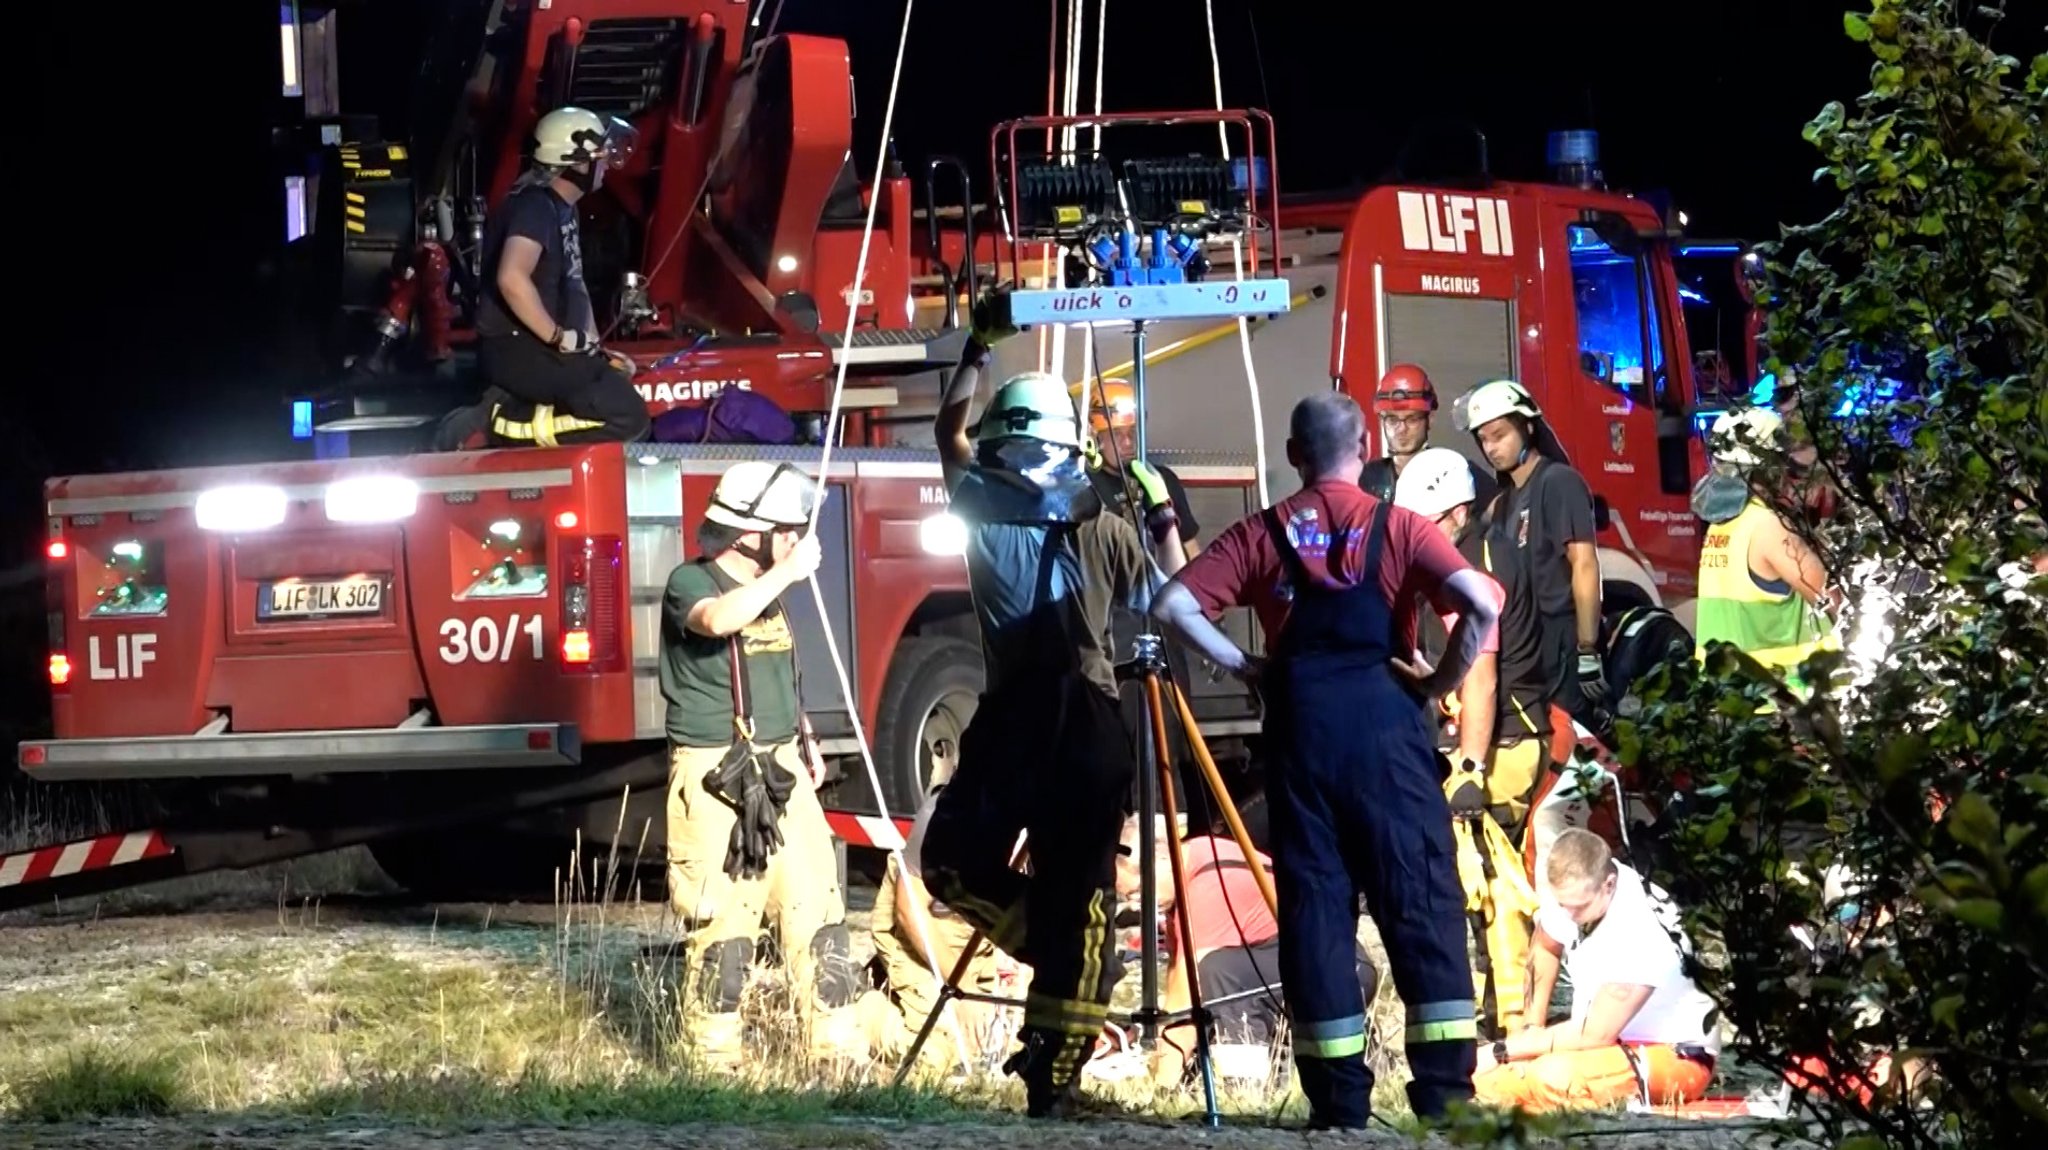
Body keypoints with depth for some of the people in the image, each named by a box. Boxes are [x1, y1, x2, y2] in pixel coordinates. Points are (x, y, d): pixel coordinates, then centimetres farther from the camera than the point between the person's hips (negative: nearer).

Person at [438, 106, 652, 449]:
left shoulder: (562, 208, 17)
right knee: (628, 418, -17)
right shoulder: (536, 207, -16)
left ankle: (509, 406, 5)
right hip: (518, 351, -10)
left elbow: (572, 283, 25)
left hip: (541, 349, 10)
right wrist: (560, 338, -24)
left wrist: (593, 347, 14)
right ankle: (501, 423, -16)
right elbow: (512, 279, -32)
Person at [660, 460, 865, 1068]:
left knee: (817, 905, 4)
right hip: (716, 777, -7)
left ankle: (843, 1046, 6)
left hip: (781, 772, 8)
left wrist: (804, 747, 21)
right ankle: (717, 1059, 1)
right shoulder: (691, 583, -8)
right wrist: (786, 572, -25)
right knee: (724, 921, -6)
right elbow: (717, 619, -32)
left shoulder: (767, 592, 16)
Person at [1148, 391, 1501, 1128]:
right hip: (1384, 720, -2)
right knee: (1421, 897, 1)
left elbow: (1173, 606, -2)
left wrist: (1240, 666, 5)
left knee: (1313, 900, 5)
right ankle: (1445, 1087, -6)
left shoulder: (1263, 534, 7)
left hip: (1300, 726, 2)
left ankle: (1338, 1094, 2)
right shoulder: (1398, 529, 1)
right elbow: (1480, 603, -14)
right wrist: (1443, 680, -1)